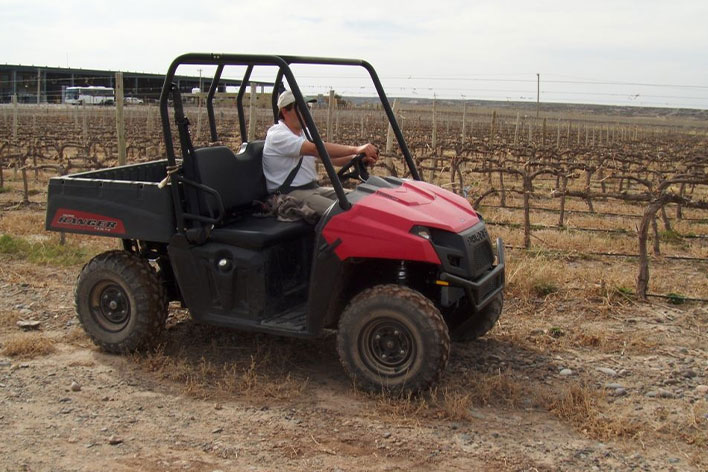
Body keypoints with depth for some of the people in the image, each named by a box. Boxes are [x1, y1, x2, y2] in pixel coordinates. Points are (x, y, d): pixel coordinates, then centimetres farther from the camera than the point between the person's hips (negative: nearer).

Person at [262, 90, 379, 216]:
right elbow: (315, 149, -28)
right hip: (290, 195, -9)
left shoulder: (304, 132, 15)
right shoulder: (277, 136, -14)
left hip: (314, 188, 9)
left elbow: (330, 156, 7)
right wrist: (356, 149, -34)